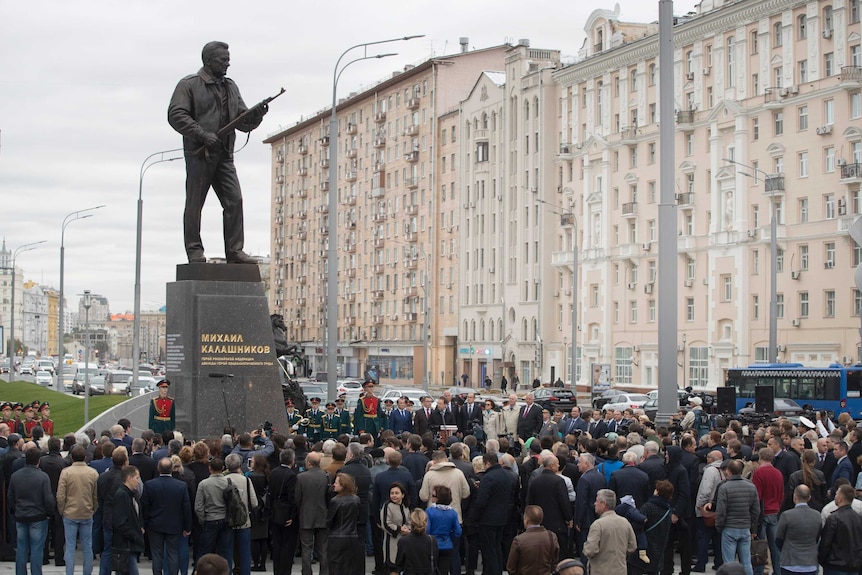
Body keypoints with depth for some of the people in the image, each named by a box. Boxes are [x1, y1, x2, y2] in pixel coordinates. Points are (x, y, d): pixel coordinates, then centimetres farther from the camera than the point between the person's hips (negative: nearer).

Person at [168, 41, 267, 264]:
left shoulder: (231, 87, 18)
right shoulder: (189, 85, -1)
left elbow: (243, 121, 16)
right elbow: (176, 115, -11)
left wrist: (256, 116, -6)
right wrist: (202, 134, -19)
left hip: (224, 155, 5)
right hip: (199, 154, -5)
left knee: (234, 200, -4)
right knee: (194, 204, 0)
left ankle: (234, 250, 0)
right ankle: (194, 251, 7)